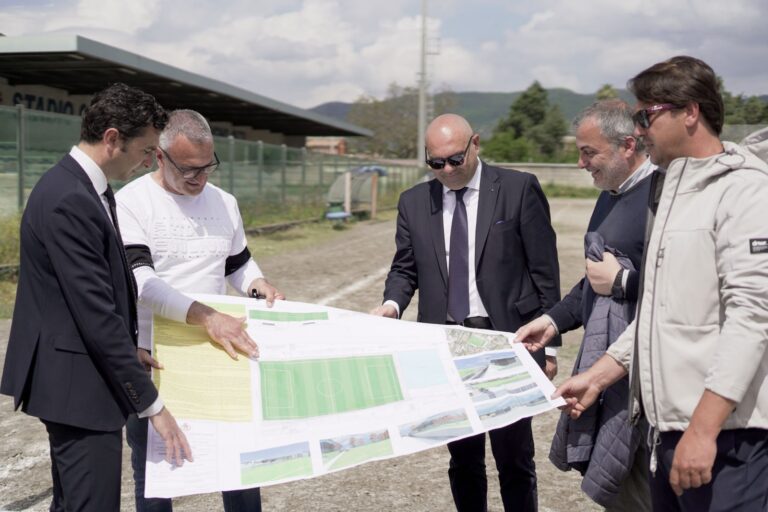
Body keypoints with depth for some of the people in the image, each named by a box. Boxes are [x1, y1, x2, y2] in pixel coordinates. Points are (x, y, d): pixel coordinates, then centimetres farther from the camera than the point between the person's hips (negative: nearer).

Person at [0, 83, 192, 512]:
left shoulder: (83, 187, 10)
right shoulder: (69, 200, -22)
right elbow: (97, 316, -24)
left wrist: (131, 350, 12)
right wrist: (152, 404, -20)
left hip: (77, 380, 11)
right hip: (78, 384, -11)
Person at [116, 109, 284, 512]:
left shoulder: (224, 202, 6)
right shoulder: (131, 202, -12)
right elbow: (139, 279, -24)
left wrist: (257, 284, -4)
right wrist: (206, 316, -35)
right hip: (153, 359, -4)